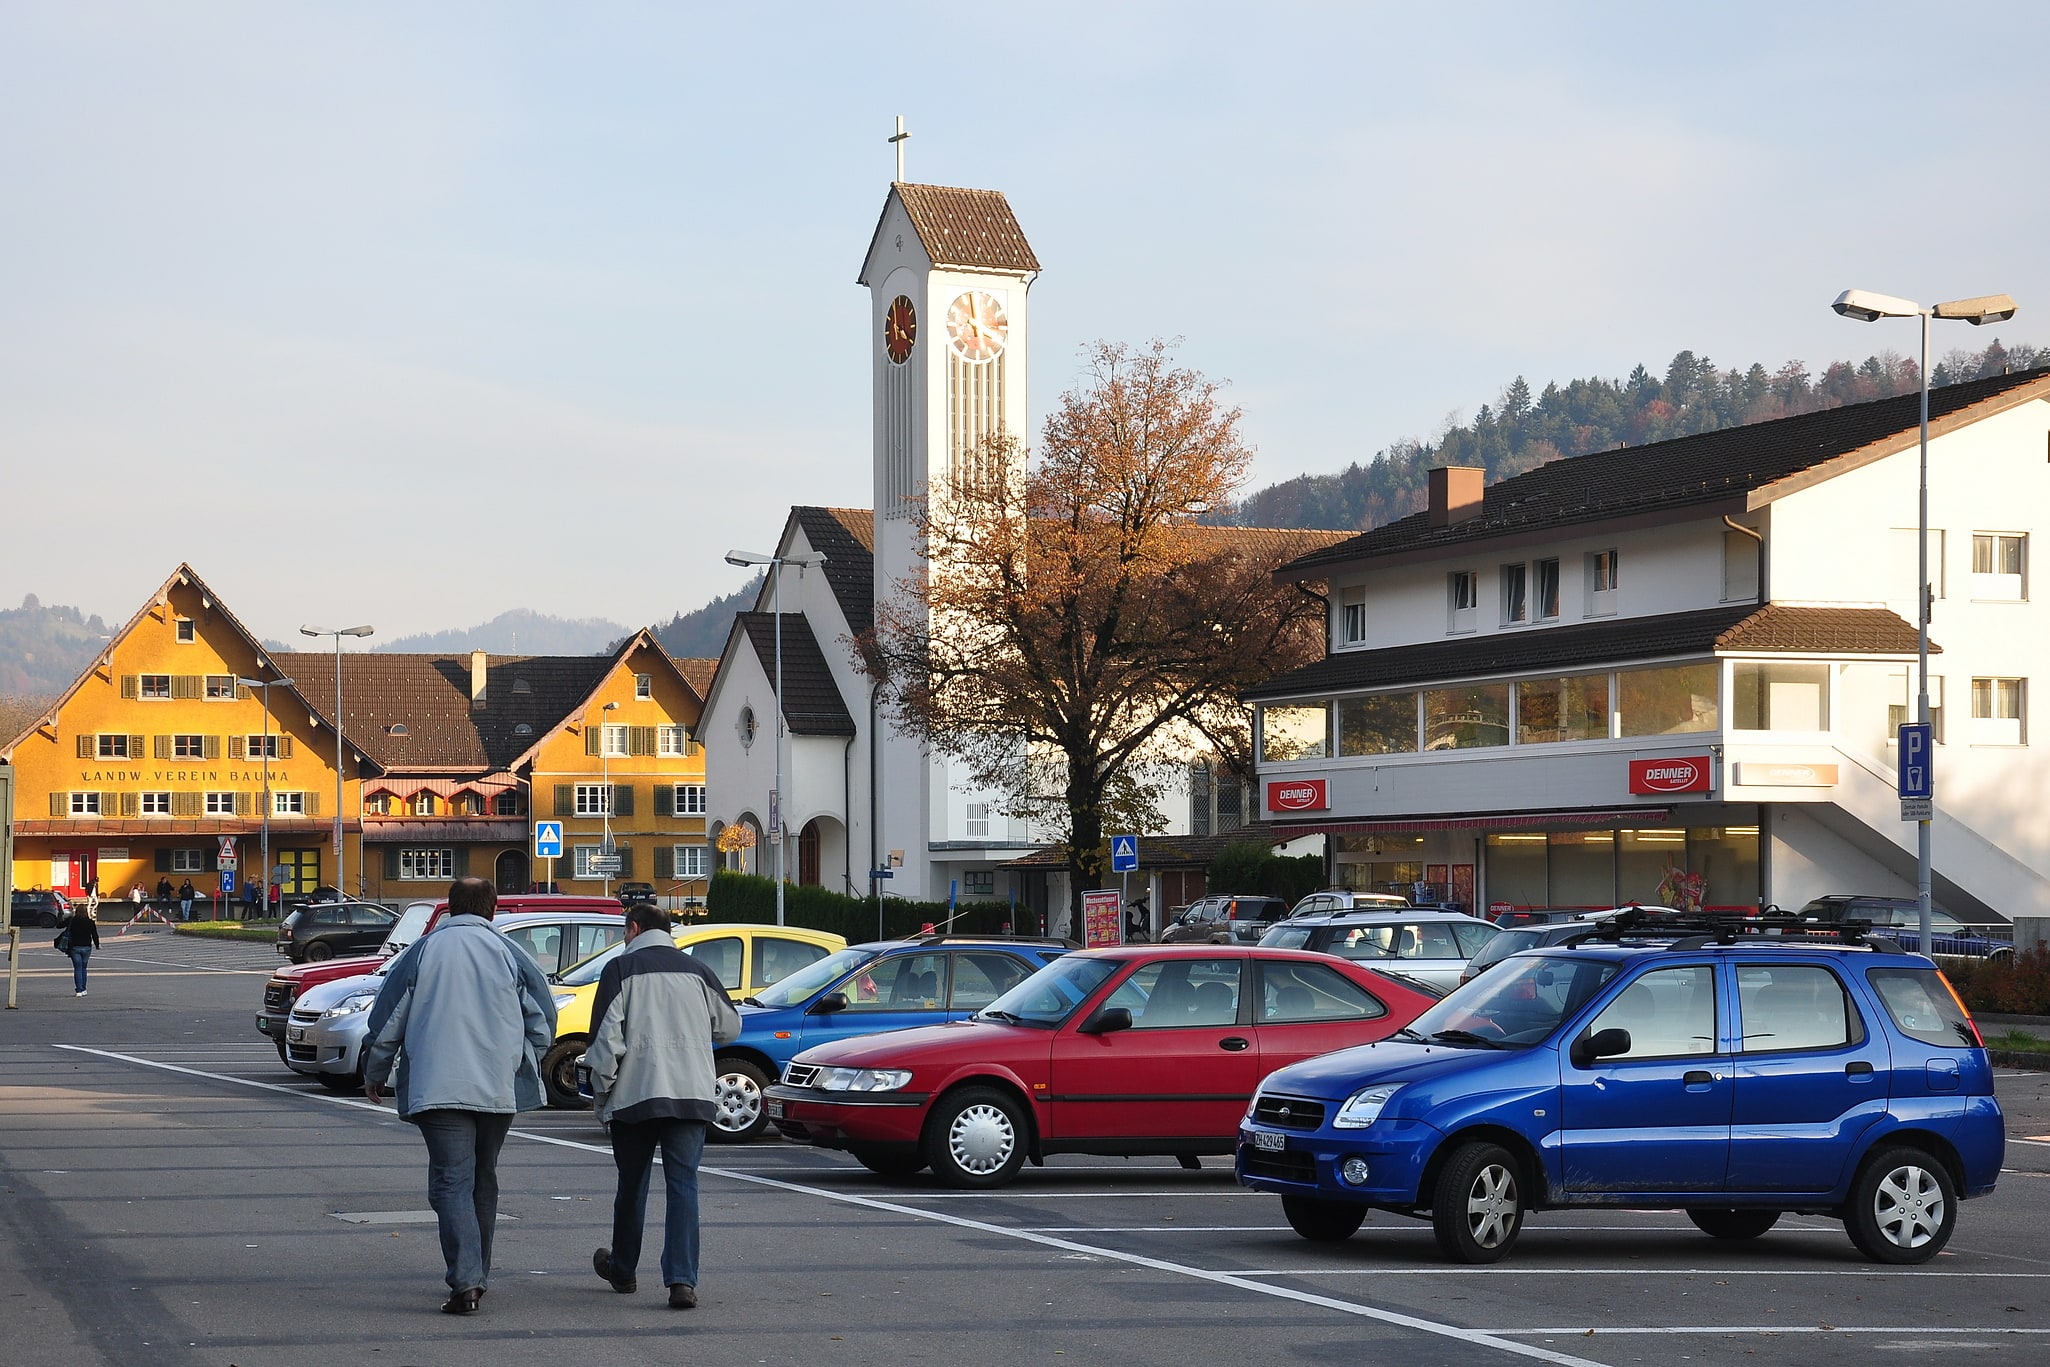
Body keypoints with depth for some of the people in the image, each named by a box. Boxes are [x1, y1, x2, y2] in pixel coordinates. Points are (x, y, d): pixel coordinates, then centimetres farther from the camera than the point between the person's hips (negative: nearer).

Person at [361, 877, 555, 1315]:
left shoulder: (421, 953, 2)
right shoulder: (510, 955, 4)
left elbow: (386, 1022, 6)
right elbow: (543, 1024, 8)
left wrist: (375, 1075, 21)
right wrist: (523, 1066, 25)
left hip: (439, 1089, -2)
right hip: (499, 1090, 2)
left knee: (452, 1181, -6)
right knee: (484, 1180, 17)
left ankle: (466, 1282, -21)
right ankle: (476, 1275, 25)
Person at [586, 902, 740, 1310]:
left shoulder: (620, 970, -1)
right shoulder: (697, 970, 9)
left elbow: (606, 1038, -7)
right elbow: (729, 1026, 17)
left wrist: (601, 1093, 3)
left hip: (634, 1094, -2)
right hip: (691, 1094, 2)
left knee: (631, 1185, 14)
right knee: (683, 1184, -1)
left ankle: (622, 1270, 31)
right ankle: (682, 1280, -14)